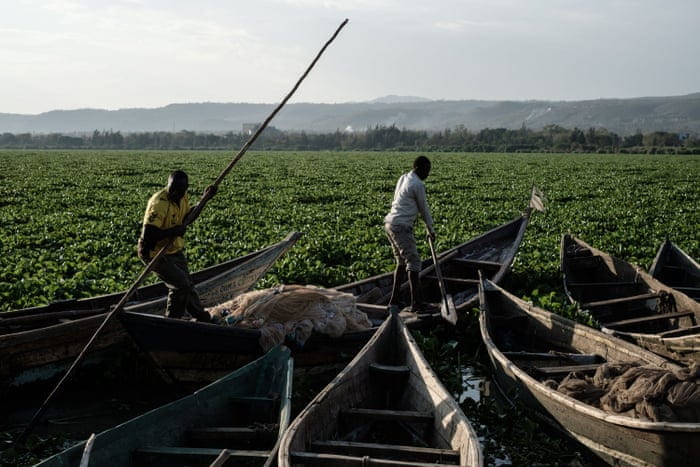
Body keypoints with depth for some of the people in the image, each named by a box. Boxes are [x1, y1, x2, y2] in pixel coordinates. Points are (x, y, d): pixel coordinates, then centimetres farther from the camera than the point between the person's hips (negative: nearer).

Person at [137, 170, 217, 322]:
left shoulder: (183, 197, -3)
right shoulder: (159, 203, -30)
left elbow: (186, 218, 16)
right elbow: (147, 234, -34)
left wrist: (204, 199, 6)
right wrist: (173, 231, -31)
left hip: (175, 250, 8)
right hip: (155, 253, -8)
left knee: (186, 285, 21)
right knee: (181, 286, -12)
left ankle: (202, 317, 39)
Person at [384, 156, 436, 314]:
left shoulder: (403, 178, 16)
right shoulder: (418, 185, -11)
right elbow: (424, 208, -2)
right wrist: (431, 229, 12)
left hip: (390, 224, 9)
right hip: (402, 226, -9)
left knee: (402, 262, 15)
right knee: (413, 262, -8)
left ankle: (394, 300, 15)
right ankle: (416, 303, -11)